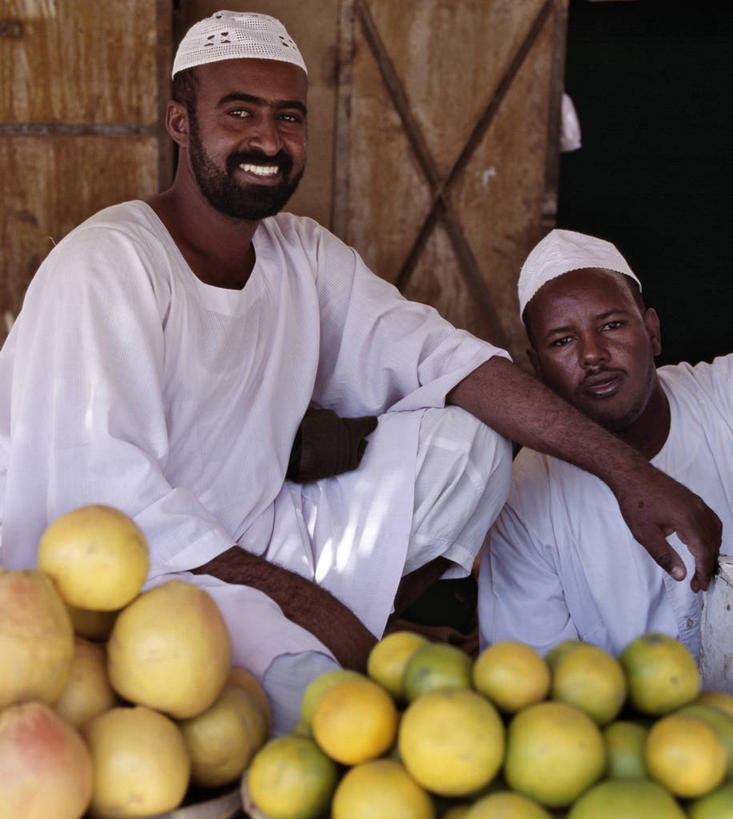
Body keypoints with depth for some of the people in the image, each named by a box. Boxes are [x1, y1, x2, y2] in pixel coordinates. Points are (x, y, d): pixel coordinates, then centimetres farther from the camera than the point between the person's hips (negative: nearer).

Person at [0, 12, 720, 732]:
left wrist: (626, 471, -13)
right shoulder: (103, 266, -16)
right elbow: (99, 492, -24)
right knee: (300, 682, -37)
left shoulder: (304, 256, 7)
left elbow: (438, 356, -2)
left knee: (464, 435, -3)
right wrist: (297, 597, -23)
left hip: (250, 546, 8)